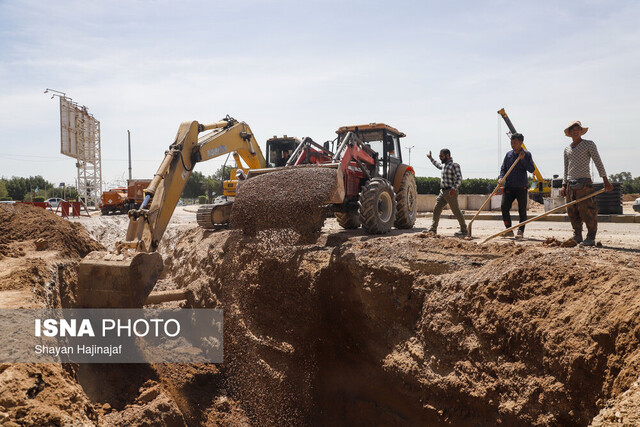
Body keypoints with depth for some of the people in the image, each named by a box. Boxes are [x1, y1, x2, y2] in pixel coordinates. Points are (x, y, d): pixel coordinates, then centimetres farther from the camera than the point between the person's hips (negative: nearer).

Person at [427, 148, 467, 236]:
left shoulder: (454, 165, -9)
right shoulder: (444, 165, 18)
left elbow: (459, 178, -19)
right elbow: (438, 165, 43)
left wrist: (454, 188, -30)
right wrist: (431, 158, 49)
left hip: (450, 192, -9)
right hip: (443, 191, 9)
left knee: (456, 211, -4)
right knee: (436, 209, 5)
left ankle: (464, 230, 4)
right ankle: (433, 229, 10)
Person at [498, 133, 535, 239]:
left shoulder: (526, 154, 2)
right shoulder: (508, 154, 11)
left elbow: (531, 169, -5)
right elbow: (503, 168, 12)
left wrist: (523, 159, -15)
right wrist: (501, 178, -6)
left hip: (521, 187, -3)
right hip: (509, 186, 3)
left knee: (522, 210, 0)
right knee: (504, 207, -7)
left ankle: (520, 231, 8)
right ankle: (509, 230, 4)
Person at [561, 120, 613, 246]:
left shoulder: (589, 144, 3)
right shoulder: (567, 149, 17)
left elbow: (598, 163, -2)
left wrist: (605, 180, -8)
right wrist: (564, 185, 14)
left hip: (584, 183, -5)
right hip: (570, 184, 5)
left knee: (587, 211, -9)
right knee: (572, 212, 4)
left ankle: (591, 238, -2)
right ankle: (577, 237, 13)